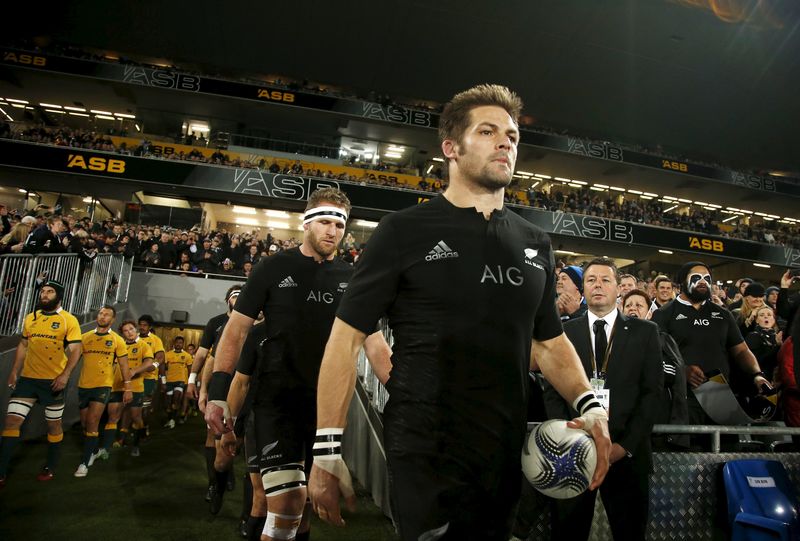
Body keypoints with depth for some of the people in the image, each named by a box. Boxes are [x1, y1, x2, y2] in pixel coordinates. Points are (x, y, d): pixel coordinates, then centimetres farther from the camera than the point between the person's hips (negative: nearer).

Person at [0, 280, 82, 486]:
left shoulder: (69, 320, -7)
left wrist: (65, 375, -22)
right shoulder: (30, 318, 9)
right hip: (27, 378, 4)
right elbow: (23, 345, 17)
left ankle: (51, 468, 25)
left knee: (54, 424, 9)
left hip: (53, 381, -4)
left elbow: (75, 350, -11)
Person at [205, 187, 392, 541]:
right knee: (286, 505, -12)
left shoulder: (351, 279, 7)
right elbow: (236, 329, 1)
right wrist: (218, 391, -8)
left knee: (311, 498, 14)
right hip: (278, 398, -3)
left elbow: (374, 341, 5)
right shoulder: (274, 268, 1)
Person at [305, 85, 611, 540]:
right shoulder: (405, 231, -8)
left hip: (508, 459, 6)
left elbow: (550, 340, 15)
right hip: (424, 456, -6)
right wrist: (327, 451, -11)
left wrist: (590, 406, -2)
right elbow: (347, 338, -8)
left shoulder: (536, 244, 8)